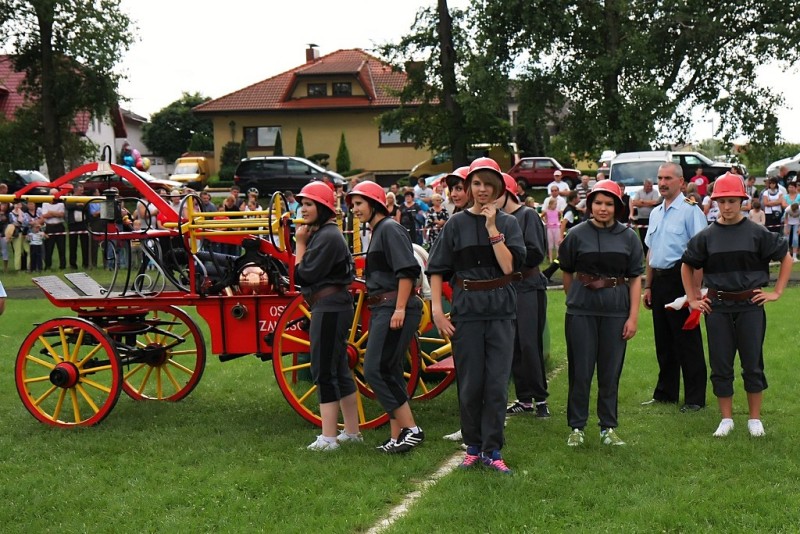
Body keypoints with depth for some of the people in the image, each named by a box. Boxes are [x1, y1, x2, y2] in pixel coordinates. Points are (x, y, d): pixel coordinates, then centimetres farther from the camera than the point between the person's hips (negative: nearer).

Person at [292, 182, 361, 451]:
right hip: (332, 307, 11)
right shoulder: (321, 234, 17)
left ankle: (328, 437, -7)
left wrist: (300, 243, -7)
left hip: (329, 307, -11)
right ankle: (352, 432, 22)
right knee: (339, 370, 15)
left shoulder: (327, 236, -15)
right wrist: (303, 241, 5)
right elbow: (300, 276, 14)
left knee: (324, 372, -8)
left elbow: (305, 274, -17)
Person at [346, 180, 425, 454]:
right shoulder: (376, 232, 20)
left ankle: (411, 429, -10)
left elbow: (408, 270, -19)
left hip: (395, 309, -10)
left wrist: (400, 308, -23)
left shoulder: (390, 228, -9)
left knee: (376, 371, -13)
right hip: (382, 309, 10)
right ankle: (397, 436, 13)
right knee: (389, 373, 9)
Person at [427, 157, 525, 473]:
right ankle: (473, 447, 18)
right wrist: (437, 310, -7)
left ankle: (492, 450, 8)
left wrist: (493, 228, -12)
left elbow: (509, 266, -9)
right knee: (470, 383, 5)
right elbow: (437, 269, 3)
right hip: (466, 308, 0)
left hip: (500, 310, 0)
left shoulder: (508, 223, 5)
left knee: (497, 383, -1)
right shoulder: (456, 224, 4)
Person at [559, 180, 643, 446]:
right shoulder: (577, 234, 1)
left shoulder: (628, 237, 3)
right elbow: (567, 272, 12)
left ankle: (608, 428, 18)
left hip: (616, 311, 1)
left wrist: (633, 316, -3)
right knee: (580, 371, 3)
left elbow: (635, 278, 3)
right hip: (581, 311, -1)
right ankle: (577, 427, 14)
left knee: (610, 372, 7)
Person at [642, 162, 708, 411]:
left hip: (680, 278, -7)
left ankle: (695, 398, 4)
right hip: (659, 280, 7)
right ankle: (665, 393, 22)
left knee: (687, 341, -2)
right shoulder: (655, 213, 15)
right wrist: (648, 286, 19)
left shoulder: (690, 210, -8)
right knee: (663, 341, 13)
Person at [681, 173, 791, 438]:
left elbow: (786, 258, 5)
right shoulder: (706, 236, 2)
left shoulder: (757, 233, -3)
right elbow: (687, 266, 15)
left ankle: (755, 418, 16)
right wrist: (693, 299, 9)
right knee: (720, 366, 5)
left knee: (753, 364, 5)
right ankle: (726, 419, 16)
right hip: (717, 307, 2)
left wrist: (777, 292, 0)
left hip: (750, 306, -1)